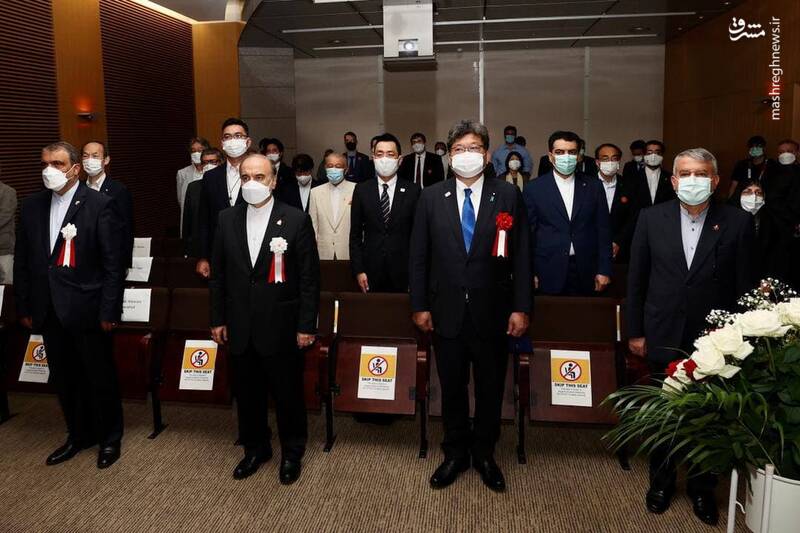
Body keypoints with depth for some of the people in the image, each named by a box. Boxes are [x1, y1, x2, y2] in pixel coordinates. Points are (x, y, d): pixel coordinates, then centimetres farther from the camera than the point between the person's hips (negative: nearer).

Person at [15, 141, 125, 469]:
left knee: (100, 378, 9)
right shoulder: (31, 206, 6)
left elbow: (113, 263, -11)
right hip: (49, 311, 5)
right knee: (63, 379, 16)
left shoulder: (101, 205, -10)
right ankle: (79, 435, 35)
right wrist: (24, 307, 8)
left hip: (87, 310, -5)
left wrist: (108, 311, -13)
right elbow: (22, 261, 10)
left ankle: (109, 438, 28)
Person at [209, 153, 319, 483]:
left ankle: (291, 453, 32)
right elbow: (218, 274, 9)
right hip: (240, 328, 4)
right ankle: (255, 448, 38)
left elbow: (309, 278, -7)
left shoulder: (296, 220, -8)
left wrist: (306, 326, -9)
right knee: (247, 393, 16)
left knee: (287, 393, 10)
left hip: (281, 328, -3)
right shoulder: (227, 220, 3)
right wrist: (218, 320, 7)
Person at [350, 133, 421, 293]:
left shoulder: (413, 190, 0)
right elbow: (355, 234, 5)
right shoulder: (361, 190, 4)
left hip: (402, 272, -1)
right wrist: (358, 270, -2)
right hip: (371, 272, 1)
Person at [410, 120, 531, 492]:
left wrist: (521, 307, -5)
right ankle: (455, 454, 33)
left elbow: (520, 256, -2)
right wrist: (420, 305, 0)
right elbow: (418, 256, 3)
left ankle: (484, 454, 34)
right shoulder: (431, 197, 1)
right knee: (452, 387, 13)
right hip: (447, 311, 1)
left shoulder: (508, 195, -2)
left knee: (490, 388, 13)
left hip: (492, 312, 0)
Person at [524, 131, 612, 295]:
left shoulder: (594, 186, 7)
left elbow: (603, 230, 7)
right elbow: (528, 233, 1)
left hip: (586, 273, 2)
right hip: (549, 274, -1)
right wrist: (529, 273, -3)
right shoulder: (534, 188, 1)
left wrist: (604, 270, 2)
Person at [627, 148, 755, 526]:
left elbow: (744, 286, -2)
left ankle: (702, 489, 35)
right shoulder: (651, 218, -3)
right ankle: (661, 482, 36)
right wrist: (635, 332, 0)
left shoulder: (738, 222, -5)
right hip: (664, 338, 1)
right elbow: (636, 280, 1)